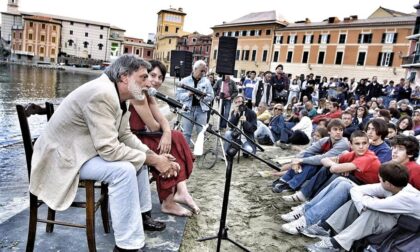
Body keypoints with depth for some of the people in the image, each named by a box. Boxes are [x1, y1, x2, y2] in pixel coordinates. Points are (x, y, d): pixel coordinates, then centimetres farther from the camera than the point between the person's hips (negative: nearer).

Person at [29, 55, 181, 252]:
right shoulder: (101, 94, -29)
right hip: (63, 157, -10)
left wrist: (154, 155, -9)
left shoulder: (116, 94, 1)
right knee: (124, 169, -27)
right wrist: (153, 159, -23)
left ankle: (139, 214, 24)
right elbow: (109, 149, -32)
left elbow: (125, 135, 4)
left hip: (85, 149, 10)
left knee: (139, 158, 9)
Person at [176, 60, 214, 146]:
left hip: (201, 110, 1)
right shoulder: (185, 81, 2)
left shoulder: (206, 81, 6)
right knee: (186, 133, 6)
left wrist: (203, 97, -15)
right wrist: (189, 94, -17)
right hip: (188, 109, -1)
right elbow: (178, 95, -2)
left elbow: (211, 96, 4)